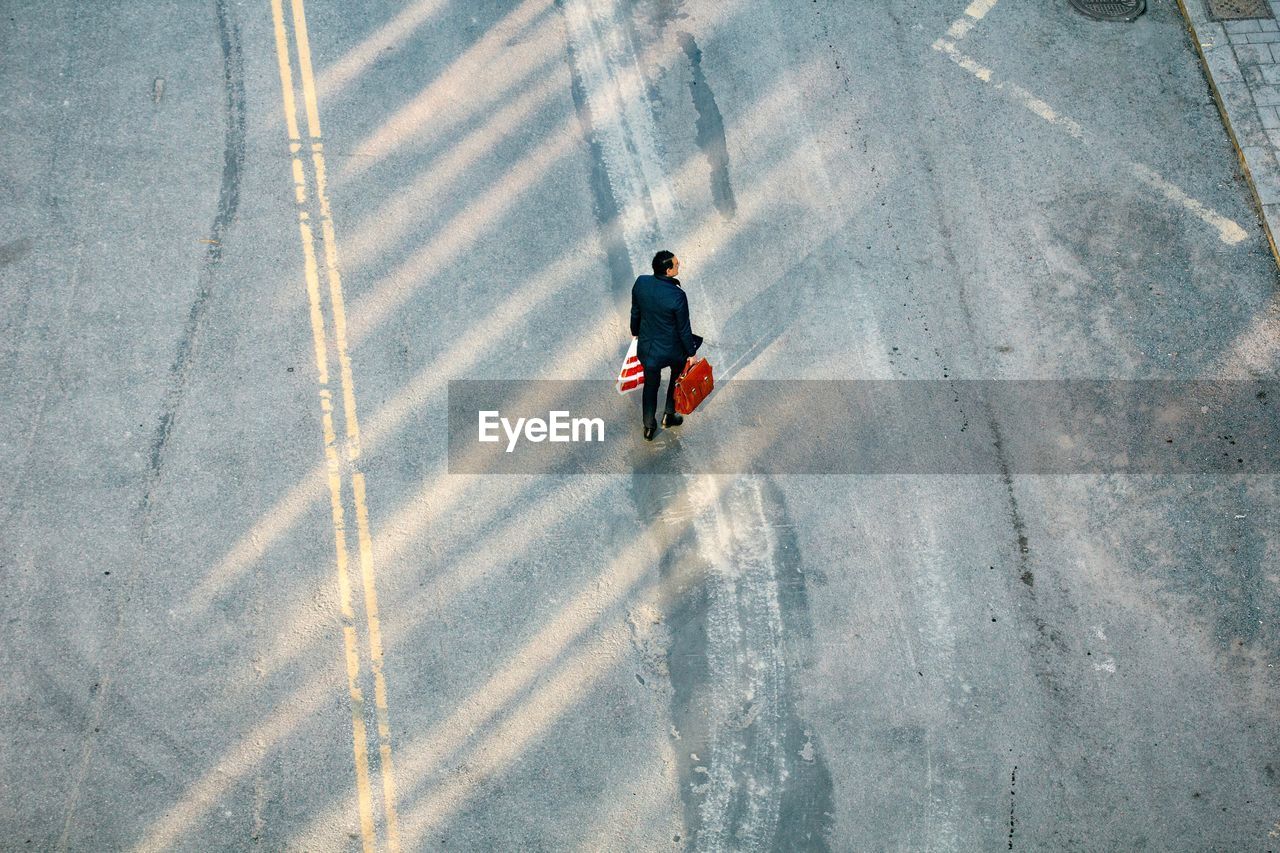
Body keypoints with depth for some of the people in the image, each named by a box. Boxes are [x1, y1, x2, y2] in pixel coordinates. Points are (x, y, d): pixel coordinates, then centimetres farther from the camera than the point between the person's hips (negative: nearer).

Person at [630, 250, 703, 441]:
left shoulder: (641, 282, -16)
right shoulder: (677, 296, -31)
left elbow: (635, 311, 2)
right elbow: (684, 329, -18)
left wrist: (635, 331, 21)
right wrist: (691, 352, -3)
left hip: (646, 346, 4)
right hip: (671, 349, -4)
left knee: (650, 384, 24)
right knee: (677, 377, 29)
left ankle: (649, 427, 35)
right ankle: (669, 415, 40)